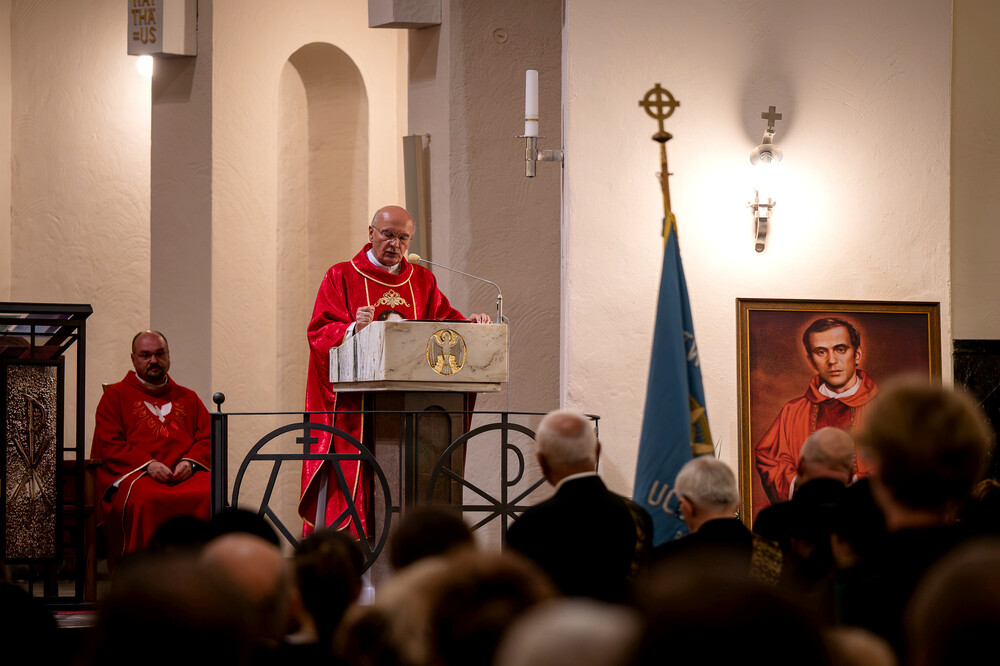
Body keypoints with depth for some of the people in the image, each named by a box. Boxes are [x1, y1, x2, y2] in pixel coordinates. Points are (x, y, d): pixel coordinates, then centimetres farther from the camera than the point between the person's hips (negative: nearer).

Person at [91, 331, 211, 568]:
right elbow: (109, 444, 5)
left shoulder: (188, 398, 28)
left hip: (185, 474, 3)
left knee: (209, 497, -32)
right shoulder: (116, 396, 17)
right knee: (146, 501, -39)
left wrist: (190, 462, -5)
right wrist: (147, 464, -9)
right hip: (134, 473, -3)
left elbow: (207, 438, 18)